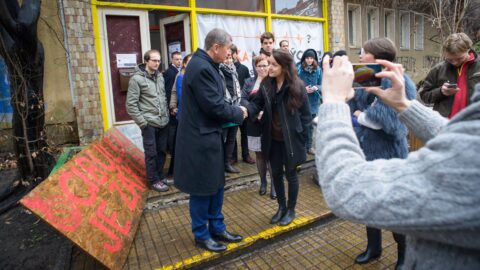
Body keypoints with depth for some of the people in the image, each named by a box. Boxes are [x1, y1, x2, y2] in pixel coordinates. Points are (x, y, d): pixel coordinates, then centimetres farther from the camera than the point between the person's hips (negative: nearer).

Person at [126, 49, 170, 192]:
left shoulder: (160, 76, 9)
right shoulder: (137, 79, -9)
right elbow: (131, 104, -11)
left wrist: (166, 115, 9)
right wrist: (142, 122, -13)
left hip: (163, 122, 5)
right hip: (149, 124, -5)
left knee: (162, 151, 14)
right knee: (151, 153, 5)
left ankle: (160, 176, 31)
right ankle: (154, 180, 20)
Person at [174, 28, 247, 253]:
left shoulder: (205, 65, 9)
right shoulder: (201, 68, -21)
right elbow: (214, 106, -22)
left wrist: (235, 110, 4)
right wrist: (238, 113, -7)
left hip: (210, 135, 10)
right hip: (200, 139, -10)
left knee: (216, 185, 18)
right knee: (202, 189, 6)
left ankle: (217, 228, 34)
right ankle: (201, 235, 26)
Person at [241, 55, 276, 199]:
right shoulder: (249, 83, 8)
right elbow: (243, 101, -4)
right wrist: (256, 113, -17)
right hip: (255, 125, 3)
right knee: (259, 155, 12)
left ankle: (273, 184, 15)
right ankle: (263, 182, 28)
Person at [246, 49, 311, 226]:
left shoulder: (297, 86, -14)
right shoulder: (266, 84, -2)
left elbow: (306, 114, -9)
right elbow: (257, 103, 1)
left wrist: (300, 137, -10)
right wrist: (247, 110, -21)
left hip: (290, 139, -4)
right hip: (272, 139, 4)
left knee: (291, 175, 11)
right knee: (276, 173, 15)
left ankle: (291, 210, 31)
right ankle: (281, 207, 35)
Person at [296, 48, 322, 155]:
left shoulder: (318, 69, 1)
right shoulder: (298, 69, -10)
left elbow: (321, 85, 6)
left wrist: (316, 88, -14)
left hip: (313, 101, 4)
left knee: (310, 124, 14)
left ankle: (309, 146, 28)